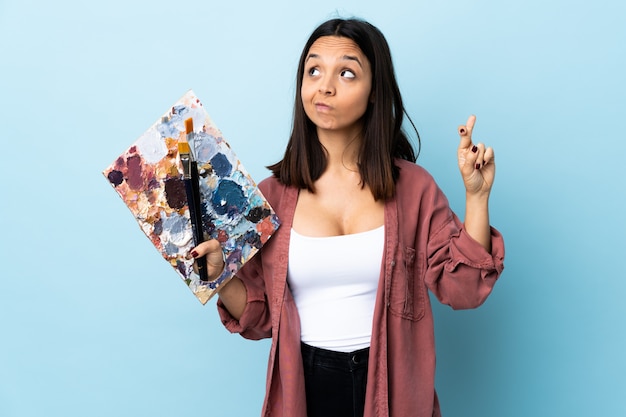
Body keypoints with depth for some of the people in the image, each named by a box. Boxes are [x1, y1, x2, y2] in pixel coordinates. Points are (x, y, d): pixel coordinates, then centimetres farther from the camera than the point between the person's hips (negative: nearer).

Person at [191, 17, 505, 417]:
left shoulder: (411, 186, -5)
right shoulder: (273, 195, -5)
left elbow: (462, 288, -9)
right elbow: (260, 316, 0)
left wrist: (477, 196, -16)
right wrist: (218, 276, -18)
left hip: (391, 384, 0)